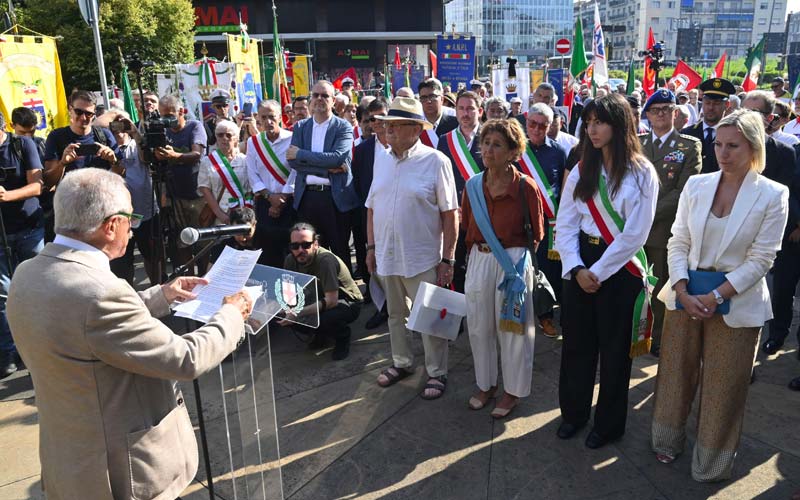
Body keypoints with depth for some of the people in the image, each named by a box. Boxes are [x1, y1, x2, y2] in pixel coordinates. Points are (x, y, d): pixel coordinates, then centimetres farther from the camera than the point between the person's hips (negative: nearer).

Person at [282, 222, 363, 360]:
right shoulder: (291, 260, -10)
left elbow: (332, 300, -34)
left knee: (325, 318, -37)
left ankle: (343, 336, -1)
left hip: (348, 302, -6)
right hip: (320, 300, 7)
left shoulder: (326, 260, -30)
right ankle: (321, 334, 11)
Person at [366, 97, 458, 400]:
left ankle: (437, 373, 25)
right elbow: (372, 206, 12)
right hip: (387, 255, 5)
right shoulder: (382, 159, 6)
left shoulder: (435, 161, -11)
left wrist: (447, 259, -12)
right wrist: (371, 247, 10)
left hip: (422, 258, -5)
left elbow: (450, 214, -10)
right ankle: (401, 363, 40)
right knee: (396, 315, 20)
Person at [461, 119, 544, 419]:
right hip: (479, 261, 5)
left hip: (514, 261, -4)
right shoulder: (473, 186, 1)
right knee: (479, 325, 14)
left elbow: (536, 232, -1)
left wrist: (517, 253, 4)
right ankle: (486, 384, 35)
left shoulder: (525, 186, -11)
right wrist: (479, 250, 10)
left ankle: (513, 390, 28)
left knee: (512, 327, 8)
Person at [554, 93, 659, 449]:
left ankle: (608, 423, 27)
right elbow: (565, 224, 1)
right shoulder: (582, 171, 6)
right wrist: (576, 268, -11)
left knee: (614, 349, 8)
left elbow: (634, 235, -13)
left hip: (620, 269, -4)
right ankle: (573, 412, 32)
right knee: (576, 342, 12)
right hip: (579, 265, 4)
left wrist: (599, 272, -13)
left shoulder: (642, 174, -8)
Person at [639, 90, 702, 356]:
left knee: (661, 286, 8)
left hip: (666, 227, -2)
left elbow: (684, 190, -9)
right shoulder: (636, 143, 10)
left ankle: (658, 337, 22)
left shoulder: (690, 146, -1)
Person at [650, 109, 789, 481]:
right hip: (686, 295, 3)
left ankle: (712, 460, 31)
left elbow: (761, 258, -9)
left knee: (723, 384, 10)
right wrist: (682, 291, -12)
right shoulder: (696, 185, 0)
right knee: (676, 370, 14)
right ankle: (668, 438, 35)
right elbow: (678, 243, 0)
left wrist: (715, 296, -16)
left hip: (735, 303, -2)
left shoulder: (773, 195, -7)